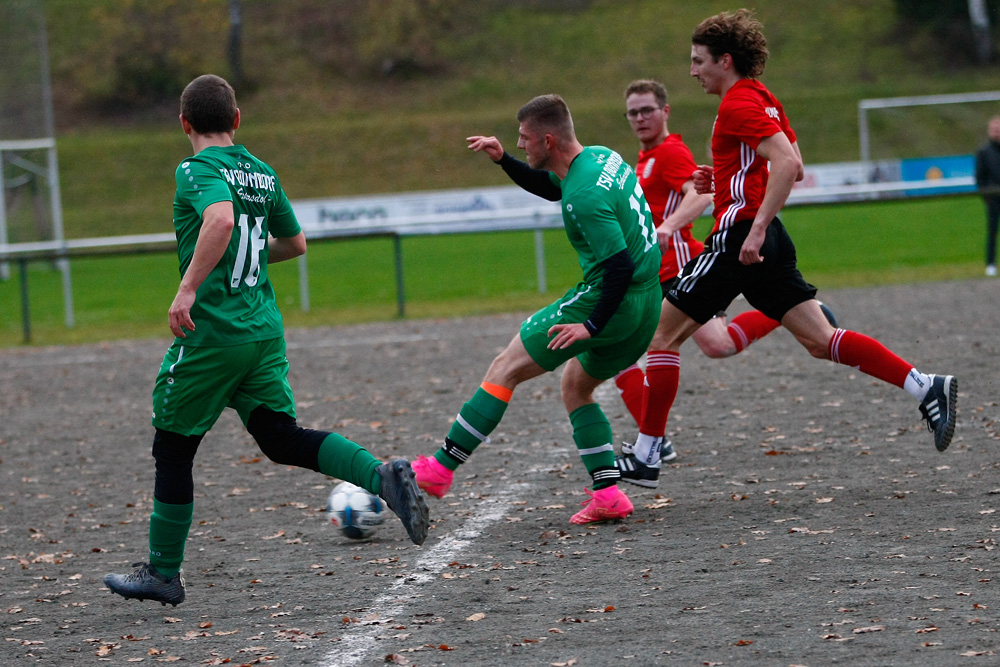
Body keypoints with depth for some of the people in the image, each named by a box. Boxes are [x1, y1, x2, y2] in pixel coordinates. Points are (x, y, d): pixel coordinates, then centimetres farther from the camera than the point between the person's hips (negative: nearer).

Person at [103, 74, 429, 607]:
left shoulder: (198, 169, -10)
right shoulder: (263, 173, 12)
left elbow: (221, 218, -31)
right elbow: (294, 243, 23)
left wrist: (188, 288, -31)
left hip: (211, 331, -6)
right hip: (264, 328, 7)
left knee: (172, 448, 7)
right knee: (281, 437, 6)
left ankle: (163, 573, 15)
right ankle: (383, 476, -17)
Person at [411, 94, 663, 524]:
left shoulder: (584, 196, -22)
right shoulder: (599, 156, 9)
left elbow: (620, 265, -25)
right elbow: (549, 187, 29)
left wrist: (592, 326, -21)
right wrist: (504, 160, 17)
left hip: (611, 301, -10)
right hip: (647, 303, 10)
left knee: (504, 370, -1)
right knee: (575, 387, 23)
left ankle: (441, 469, 2)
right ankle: (608, 495, 10)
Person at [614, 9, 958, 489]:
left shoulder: (739, 104, -13)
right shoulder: (763, 99, 17)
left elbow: (787, 165, -24)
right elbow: (792, 167, 22)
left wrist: (756, 228, -27)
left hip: (738, 237, -10)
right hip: (764, 240, 10)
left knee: (661, 332, -1)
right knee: (820, 341, 5)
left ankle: (645, 454, 1)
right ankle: (926, 389, -6)